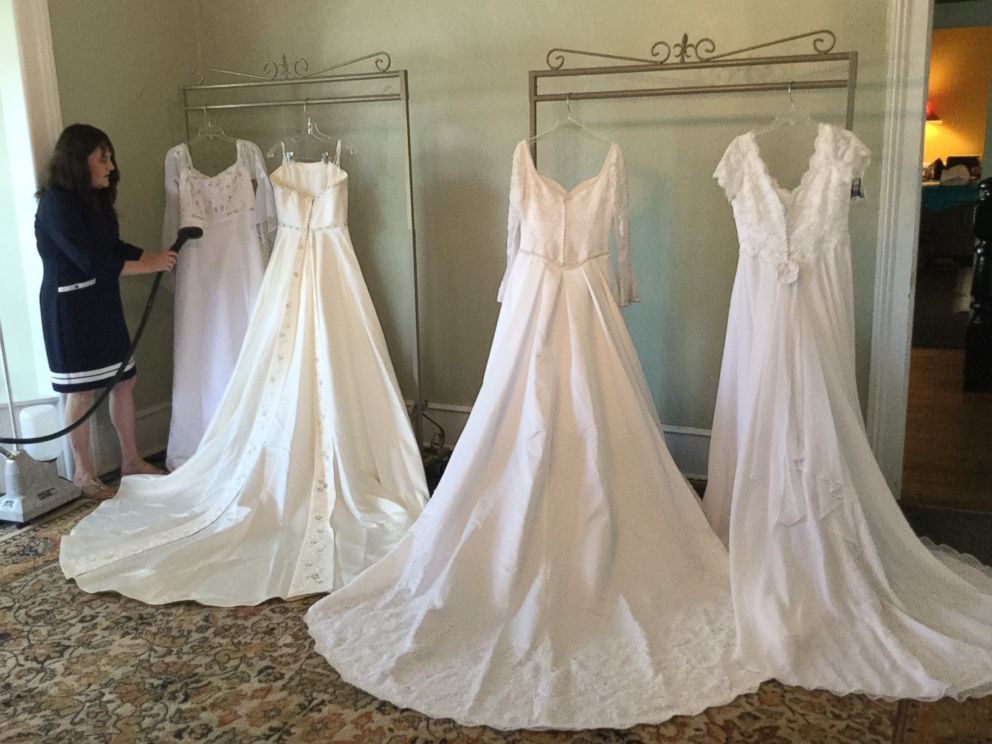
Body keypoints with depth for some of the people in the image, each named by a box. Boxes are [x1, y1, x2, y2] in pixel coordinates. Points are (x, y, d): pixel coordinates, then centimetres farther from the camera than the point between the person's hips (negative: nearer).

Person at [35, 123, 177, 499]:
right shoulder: (56, 204, -18)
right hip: (70, 308, -9)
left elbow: (113, 247, 15)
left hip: (103, 303, 9)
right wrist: (148, 266, -15)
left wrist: (155, 256, 1)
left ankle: (131, 459, 24)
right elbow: (92, 261, -22)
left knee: (124, 381, 12)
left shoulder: (94, 199, 9)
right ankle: (83, 473, 15)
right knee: (81, 393, 1)